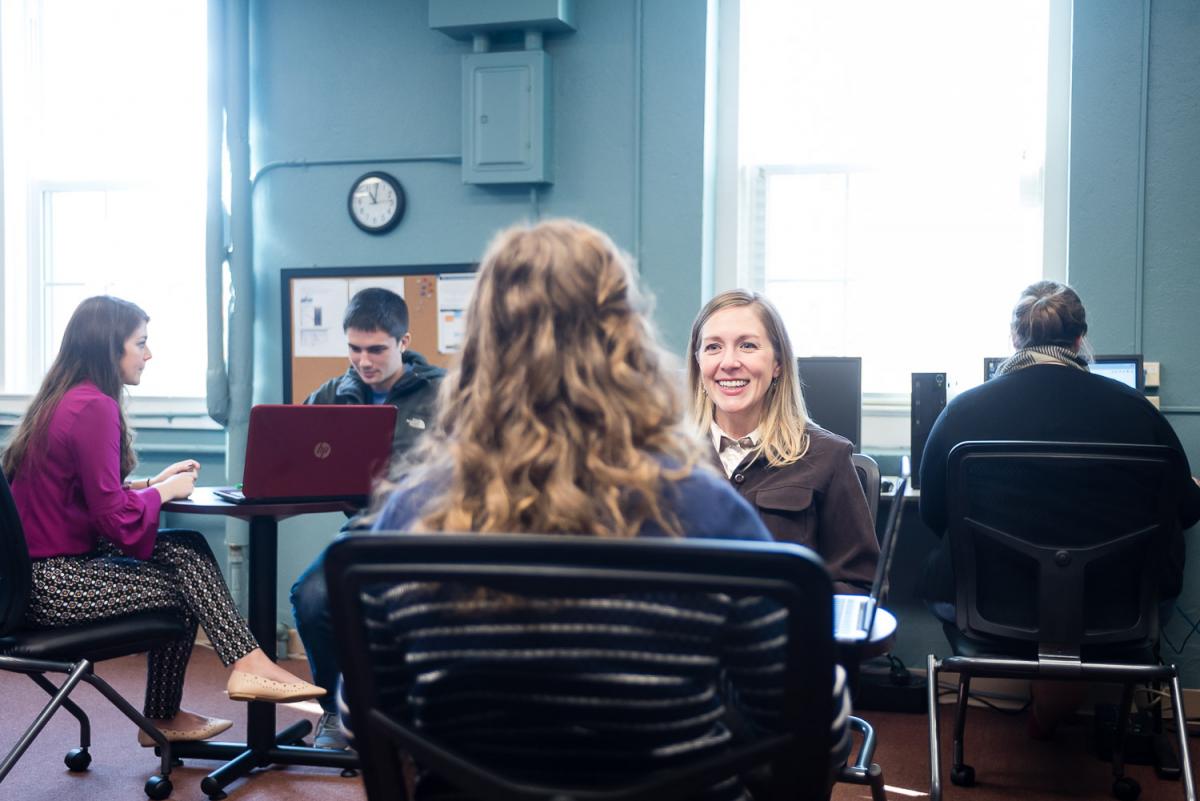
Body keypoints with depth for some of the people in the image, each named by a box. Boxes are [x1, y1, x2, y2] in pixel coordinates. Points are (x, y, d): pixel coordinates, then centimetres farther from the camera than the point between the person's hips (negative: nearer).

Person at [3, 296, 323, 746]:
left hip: (39, 569, 9)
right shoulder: (94, 407, -20)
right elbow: (114, 518, -23)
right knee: (179, 589, 5)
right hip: (53, 584, -9)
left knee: (187, 548, 4)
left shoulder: (61, 401, 10)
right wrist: (165, 490, -5)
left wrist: (152, 482, 5)